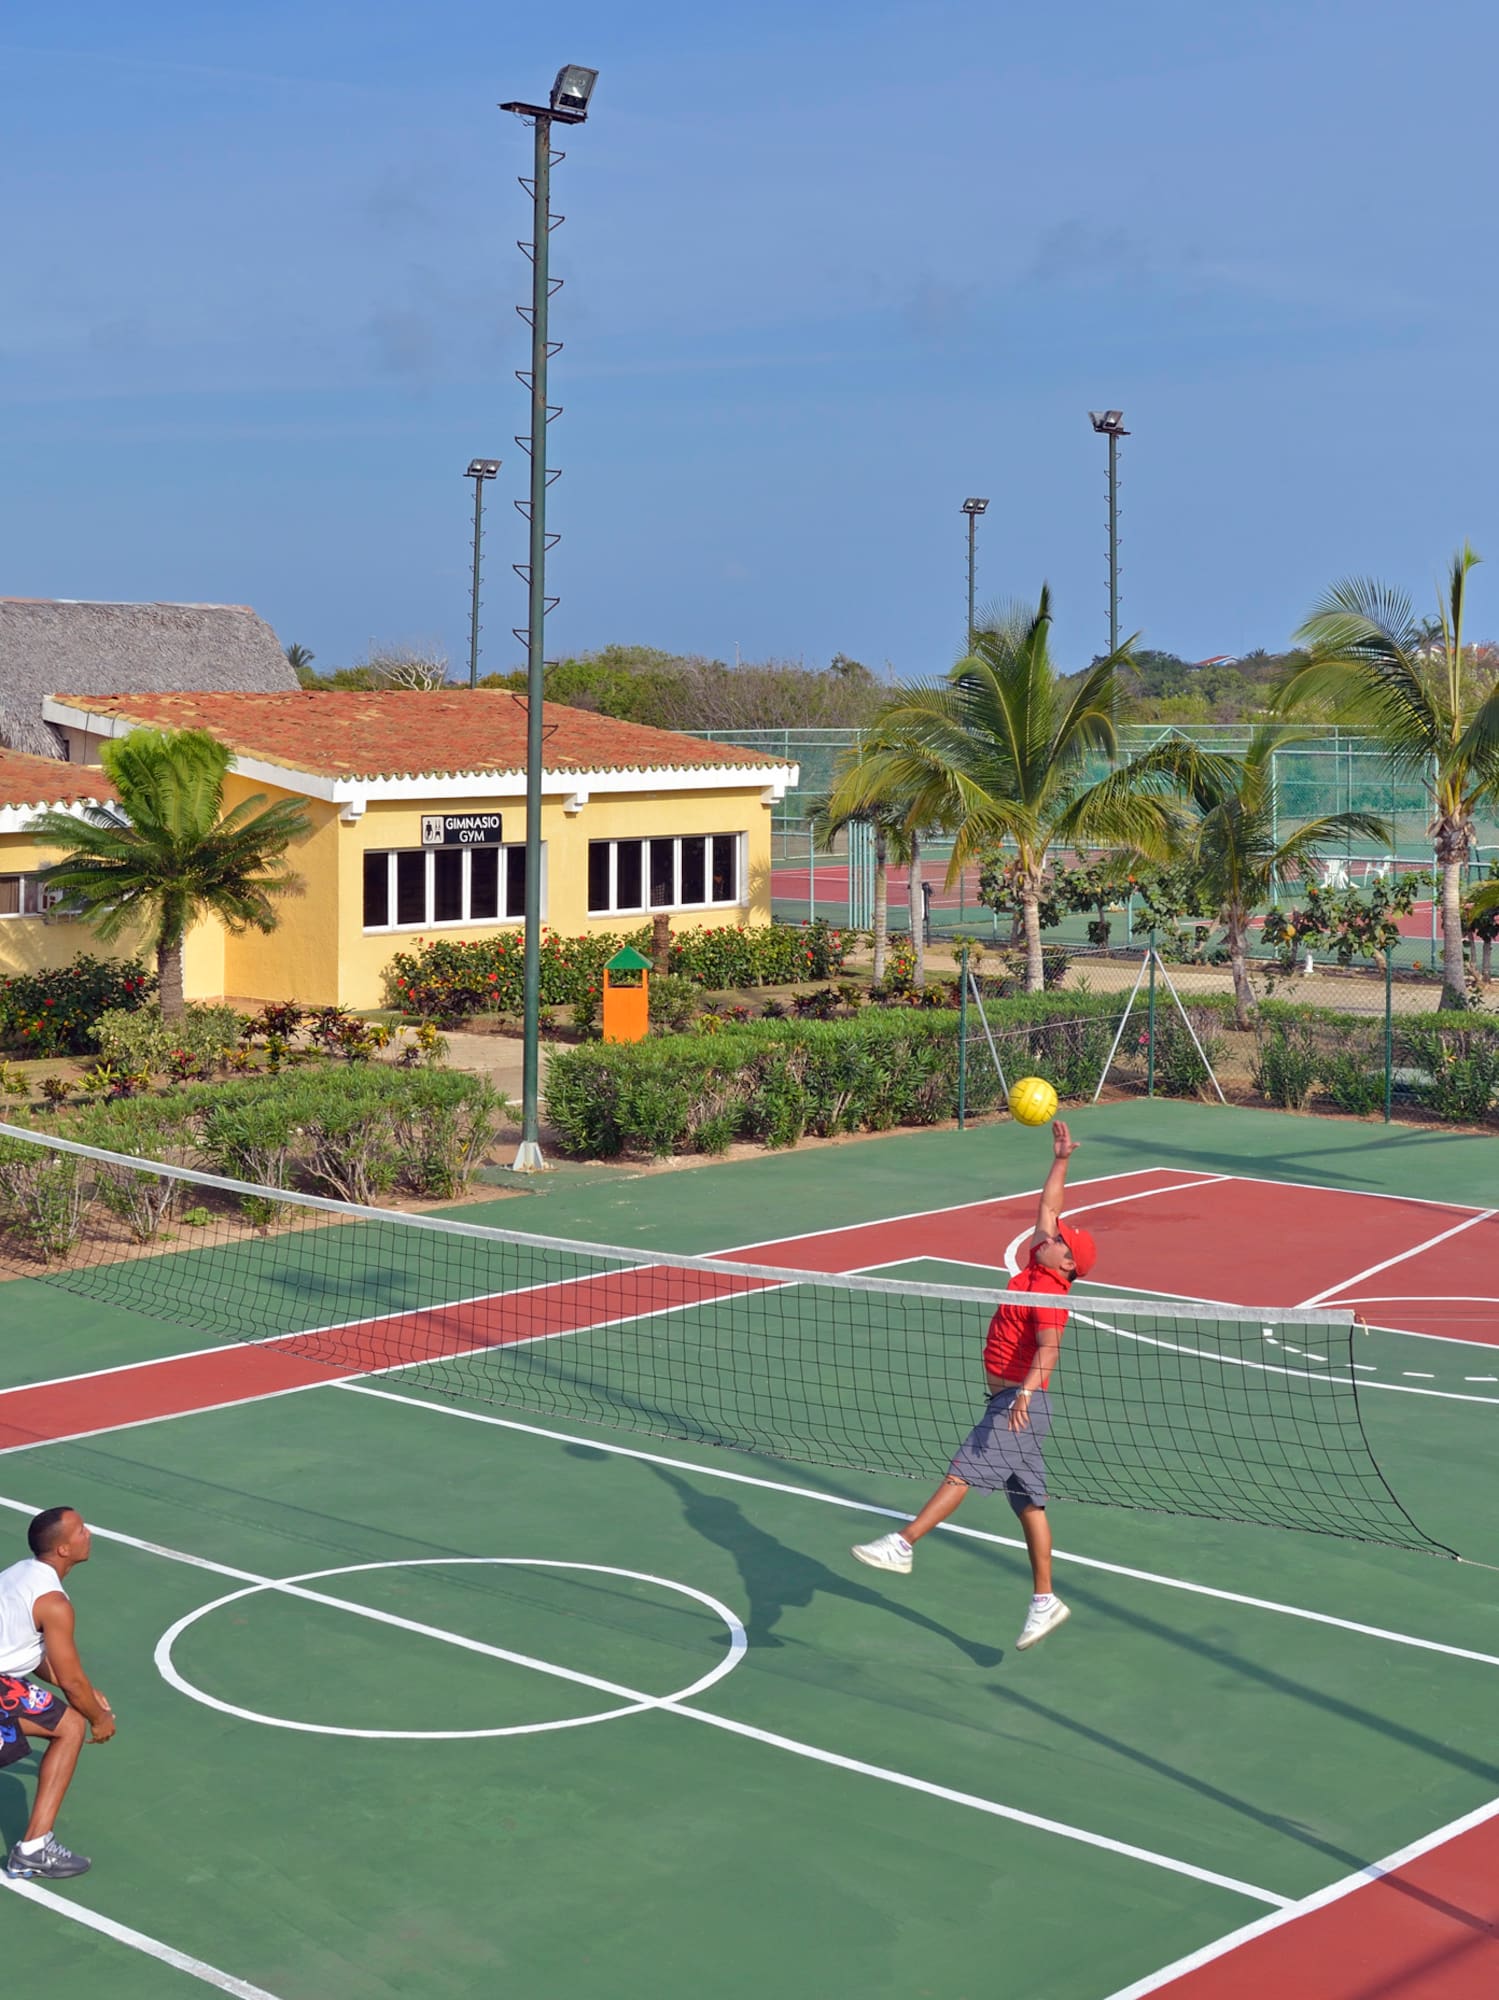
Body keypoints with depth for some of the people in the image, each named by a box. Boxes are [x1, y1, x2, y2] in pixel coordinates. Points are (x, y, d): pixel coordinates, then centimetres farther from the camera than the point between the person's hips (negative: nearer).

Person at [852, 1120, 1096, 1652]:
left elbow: (1049, 1348, -30)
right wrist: (1060, 1161, 21)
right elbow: (1047, 1207, 23)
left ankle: (901, 1546, -25)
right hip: (1008, 1402, 10)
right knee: (1028, 1502, 10)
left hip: (1019, 1404, -10)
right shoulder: (1036, 1271, 11)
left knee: (964, 1470, -18)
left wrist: (1026, 1390, -43)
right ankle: (1044, 1601, 14)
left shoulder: (1050, 1294, -14)